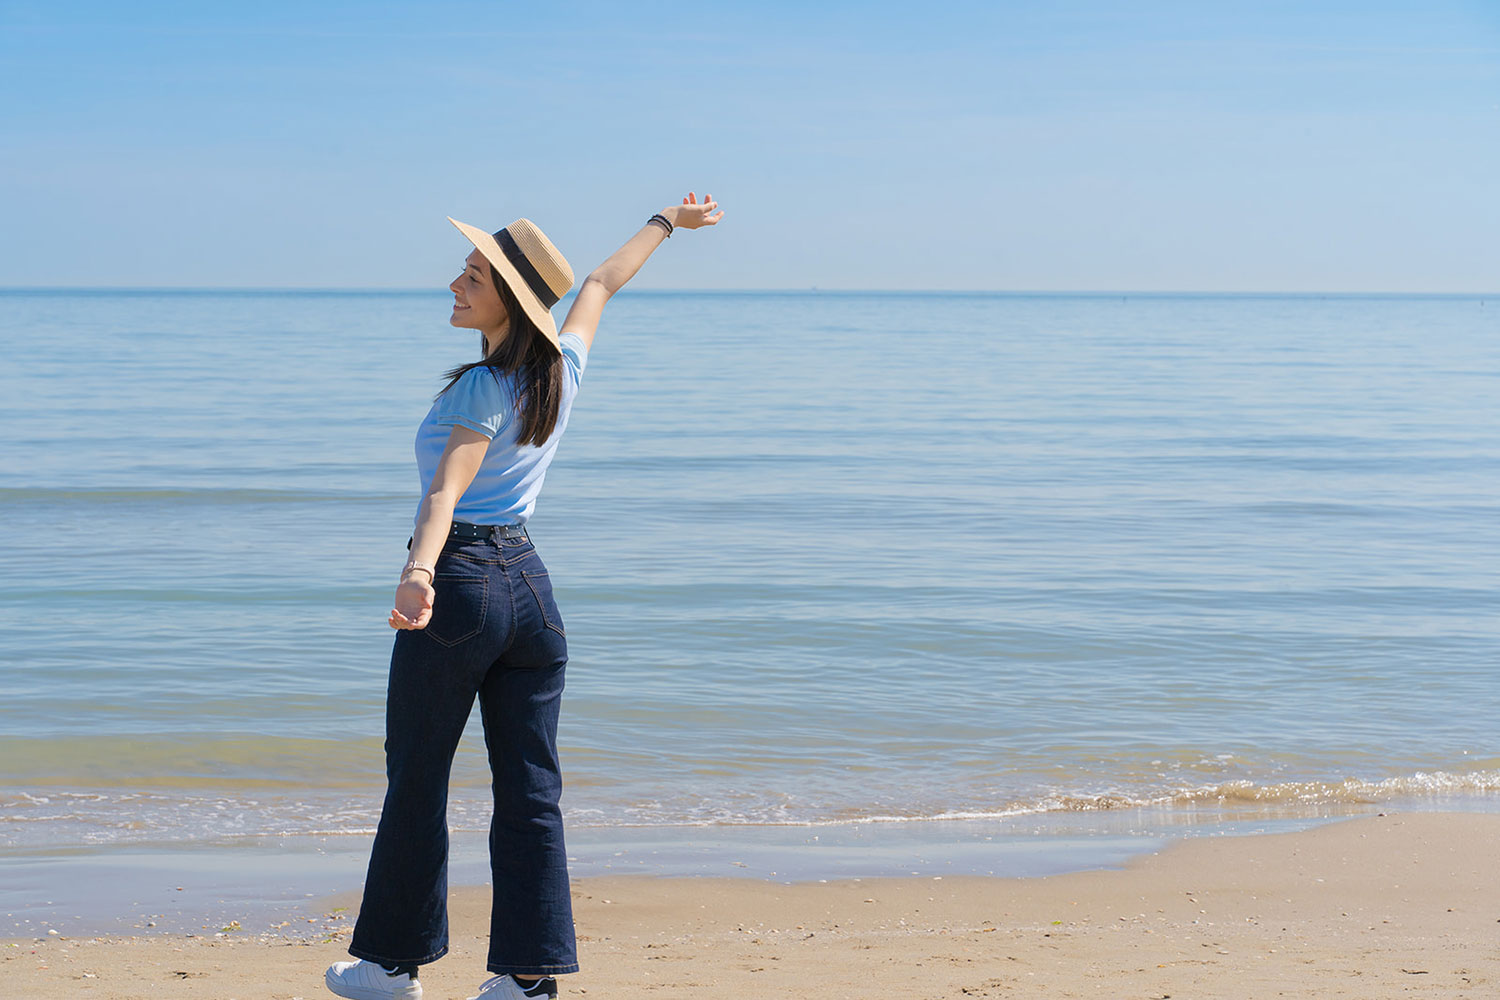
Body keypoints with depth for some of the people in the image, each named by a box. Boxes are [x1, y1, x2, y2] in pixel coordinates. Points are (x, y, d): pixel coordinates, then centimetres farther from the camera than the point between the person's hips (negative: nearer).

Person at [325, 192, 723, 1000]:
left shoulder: (484, 391, -14)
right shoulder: (563, 369, 6)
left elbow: (448, 489, -30)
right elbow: (603, 282, 23)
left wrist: (418, 573, -44)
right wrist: (667, 222, 41)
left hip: (460, 580, -7)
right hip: (529, 584, 7)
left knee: (416, 782, 5)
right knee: (529, 789, 6)